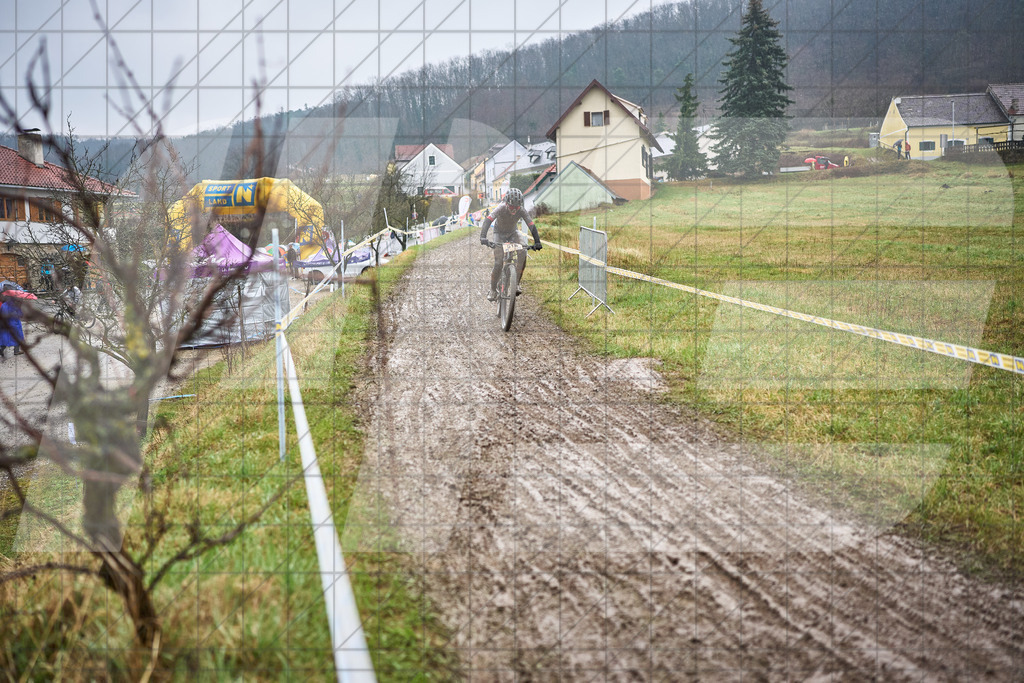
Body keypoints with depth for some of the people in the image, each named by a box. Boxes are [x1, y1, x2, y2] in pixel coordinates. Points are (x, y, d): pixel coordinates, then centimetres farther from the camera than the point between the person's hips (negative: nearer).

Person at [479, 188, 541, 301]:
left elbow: (531, 226, -26)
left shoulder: (521, 211, -25)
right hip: (499, 234, -2)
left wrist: (537, 241, -38)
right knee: (498, 263, -16)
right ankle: (493, 290, 2)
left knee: (523, 252, -27)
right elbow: (488, 220, -41)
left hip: (513, 233, 2)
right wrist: (483, 236, -55)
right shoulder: (501, 208, -30)